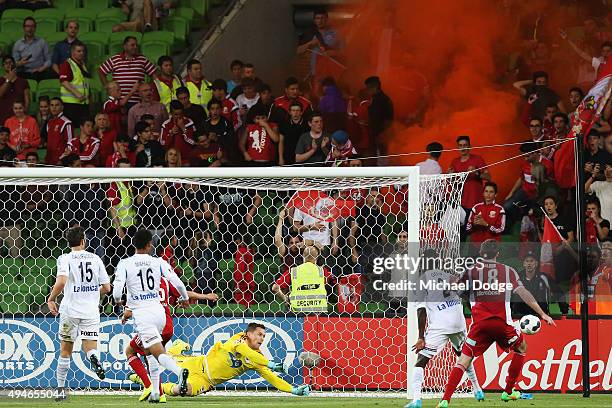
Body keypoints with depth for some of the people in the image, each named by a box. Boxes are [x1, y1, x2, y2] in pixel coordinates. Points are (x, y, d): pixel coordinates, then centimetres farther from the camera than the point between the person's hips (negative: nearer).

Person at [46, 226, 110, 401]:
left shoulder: (65, 259, -5)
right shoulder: (95, 259, 6)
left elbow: (61, 282, -22)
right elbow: (107, 288, 8)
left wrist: (51, 299, -6)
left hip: (70, 310, -1)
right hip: (91, 311, 1)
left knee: (65, 351, 12)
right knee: (89, 346, 4)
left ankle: (61, 388, 15)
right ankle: (94, 357, -33)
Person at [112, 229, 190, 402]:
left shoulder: (125, 264, -4)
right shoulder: (159, 262, 3)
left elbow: (117, 289, -12)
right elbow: (178, 284, -1)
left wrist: (118, 301, 12)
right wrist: (184, 298, 20)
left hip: (142, 313, -4)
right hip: (159, 310, 4)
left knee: (158, 353, -10)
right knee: (150, 351, 24)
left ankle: (179, 371, -41)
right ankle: (155, 392, 21)